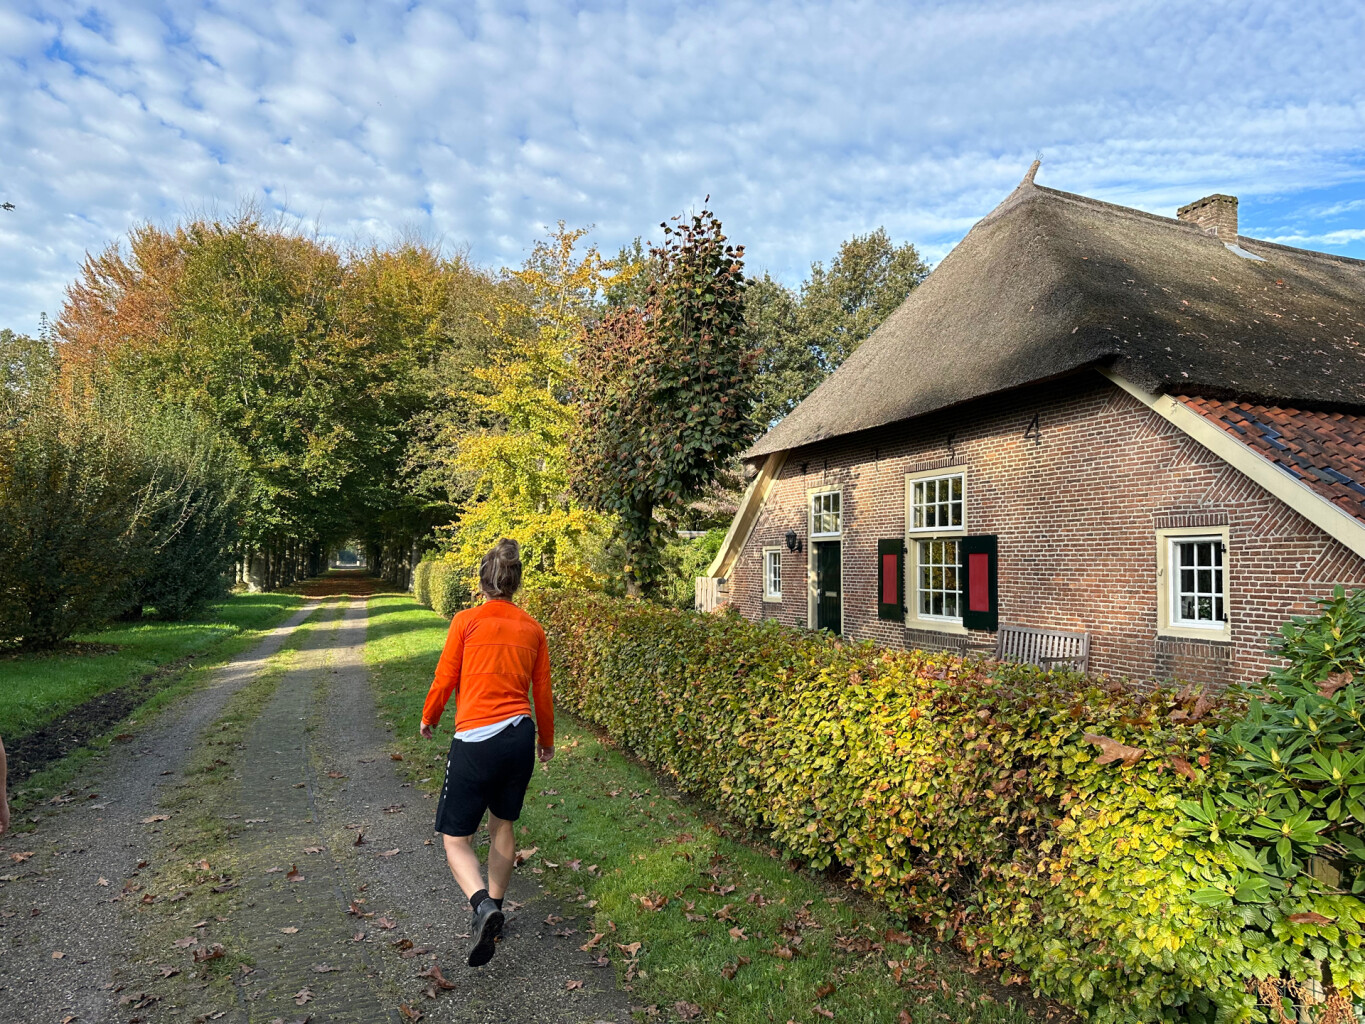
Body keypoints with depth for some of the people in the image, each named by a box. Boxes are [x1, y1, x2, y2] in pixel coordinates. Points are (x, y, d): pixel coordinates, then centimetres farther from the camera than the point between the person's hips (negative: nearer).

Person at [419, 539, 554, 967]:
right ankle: (495, 909, 32)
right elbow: (542, 692, 11)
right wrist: (547, 739, 25)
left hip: (475, 740, -4)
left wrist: (429, 718, 20)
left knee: (455, 839, 7)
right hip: (519, 735, 4)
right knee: (503, 825, 23)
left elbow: (444, 680, 0)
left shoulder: (466, 621, -5)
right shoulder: (532, 629, 5)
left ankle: (482, 904, -18)